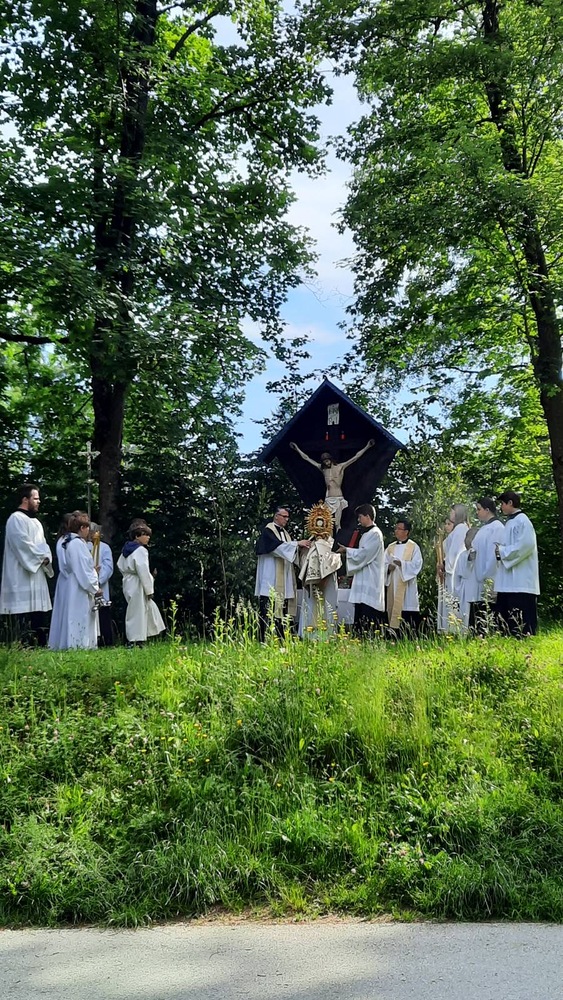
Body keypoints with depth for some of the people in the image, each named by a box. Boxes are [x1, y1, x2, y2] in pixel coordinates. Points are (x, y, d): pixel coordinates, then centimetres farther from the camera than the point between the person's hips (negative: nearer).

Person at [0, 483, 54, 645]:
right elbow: (23, 545, -18)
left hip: (37, 574, 9)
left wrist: (46, 557, -2)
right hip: (23, 576, -9)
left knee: (39, 617, 8)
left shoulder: (35, 521, 20)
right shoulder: (16, 519, -8)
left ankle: (41, 646, 11)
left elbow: (42, 545, 18)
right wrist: (41, 557, -9)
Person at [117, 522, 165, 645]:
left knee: (150, 608, 17)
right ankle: (135, 641, 2)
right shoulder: (140, 550, -18)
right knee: (138, 614, -3)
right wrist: (149, 590, -15)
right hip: (138, 586, -10)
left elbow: (120, 565, 21)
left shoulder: (126, 549, 12)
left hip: (129, 583, 10)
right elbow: (143, 571, -22)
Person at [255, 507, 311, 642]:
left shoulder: (285, 532, 18)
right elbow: (278, 546, -19)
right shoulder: (268, 530, -6)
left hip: (283, 577, 8)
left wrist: (300, 546, 1)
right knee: (267, 607, -9)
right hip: (270, 576, -8)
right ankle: (263, 639, -9)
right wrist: (297, 543, -18)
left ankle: (280, 638, 7)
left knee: (282, 606, 5)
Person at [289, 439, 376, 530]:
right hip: (328, 499, 3)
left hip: (339, 498, -2)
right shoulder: (322, 469, 10)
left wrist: (367, 447, -4)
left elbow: (355, 457, 1)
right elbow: (307, 458, 15)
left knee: (337, 524, -9)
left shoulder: (340, 467, 3)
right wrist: (297, 449, 18)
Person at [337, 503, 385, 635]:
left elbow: (364, 554, -16)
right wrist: (347, 552, 10)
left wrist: (346, 550, -5)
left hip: (370, 583, -10)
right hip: (363, 583, 10)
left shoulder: (375, 534, -11)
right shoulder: (367, 533, 19)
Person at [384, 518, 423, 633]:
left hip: (406, 587, -4)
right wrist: (388, 567, -11)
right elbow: (384, 564, 11)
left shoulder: (413, 547, 2)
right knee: (393, 610, 2)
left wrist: (402, 563, -22)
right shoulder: (391, 547, 16)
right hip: (392, 586, 5)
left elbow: (416, 564, -8)